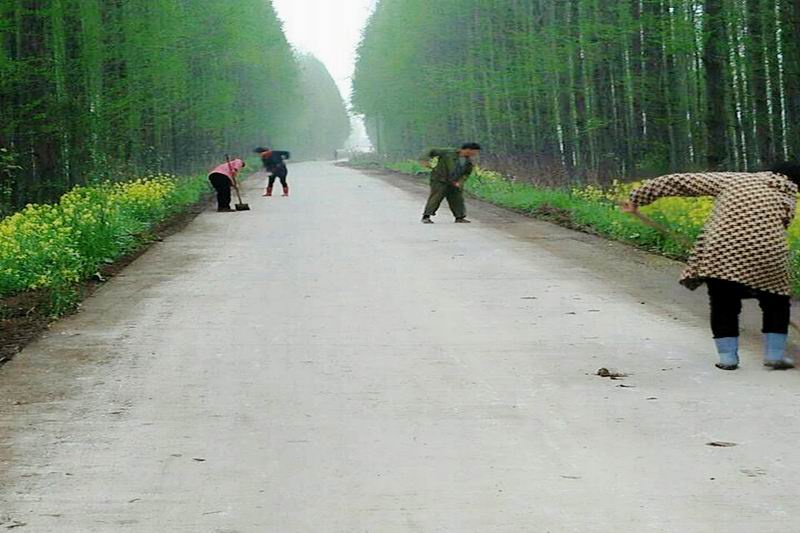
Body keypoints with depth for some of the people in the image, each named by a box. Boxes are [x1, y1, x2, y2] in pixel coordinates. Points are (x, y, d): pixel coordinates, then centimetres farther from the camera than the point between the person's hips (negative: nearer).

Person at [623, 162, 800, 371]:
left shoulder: (733, 180, 20)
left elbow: (677, 182, 18)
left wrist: (637, 198, 25)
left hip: (719, 253, 0)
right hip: (765, 257, 0)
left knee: (723, 306, 18)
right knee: (777, 304, 21)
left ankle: (727, 356, 16)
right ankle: (775, 354, 17)